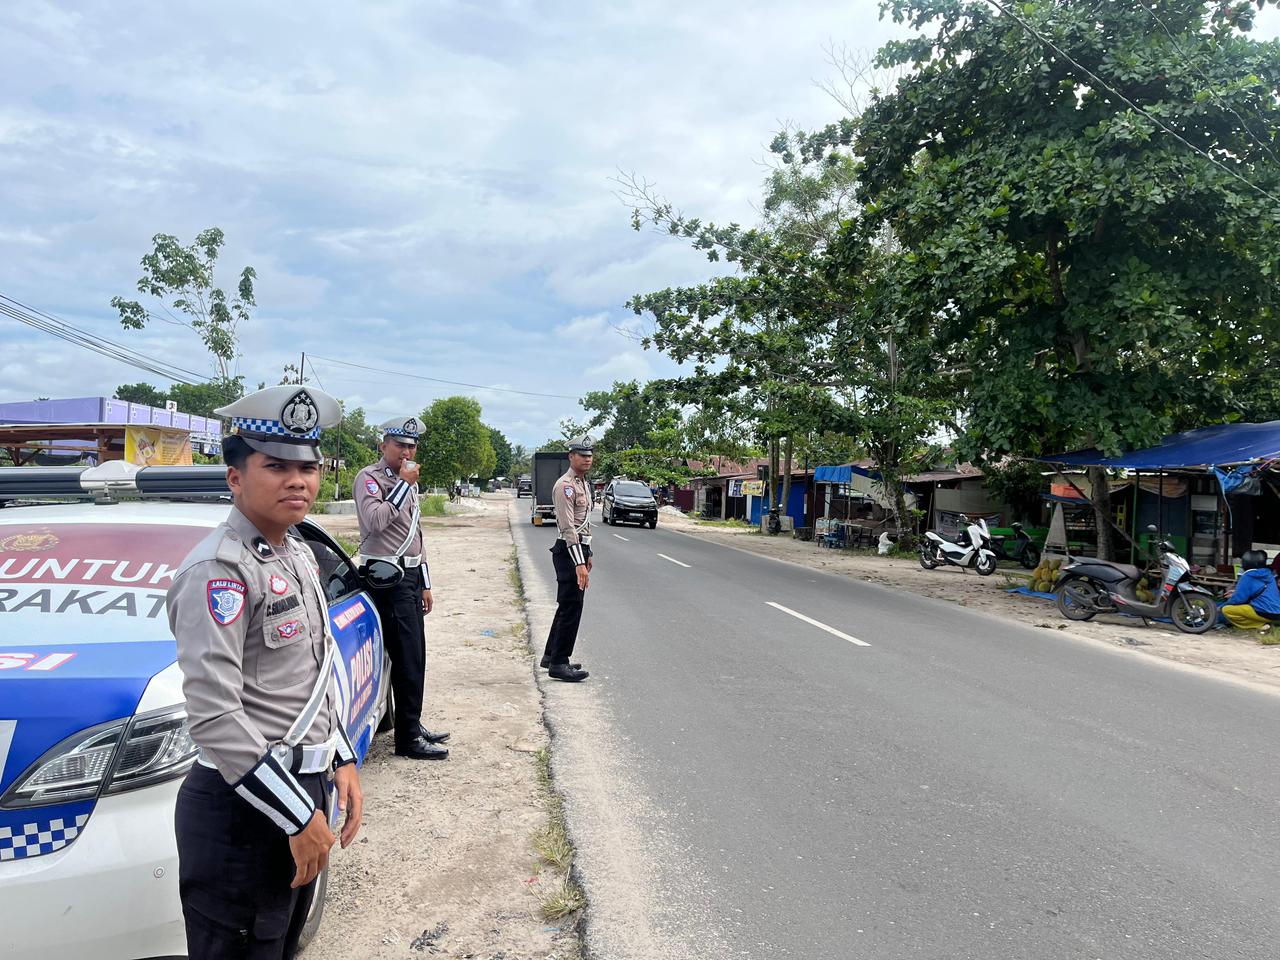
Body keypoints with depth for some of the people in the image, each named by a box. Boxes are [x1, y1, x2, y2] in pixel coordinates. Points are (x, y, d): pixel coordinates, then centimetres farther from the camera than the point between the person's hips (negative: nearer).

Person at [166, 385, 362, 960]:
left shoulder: (297, 554, 8)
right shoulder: (218, 569, -20)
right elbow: (213, 716, -25)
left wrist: (341, 761, 10)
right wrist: (298, 816, -21)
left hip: (306, 787, 9)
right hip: (242, 809, -8)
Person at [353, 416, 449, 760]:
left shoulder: (408, 483, 19)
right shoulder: (370, 478, -8)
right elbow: (375, 520, -27)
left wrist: (424, 583, 22)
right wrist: (404, 484, -19)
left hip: (410, 576, 9)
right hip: (387, 577, -9)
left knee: (412, 656, 14)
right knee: (408, 658, -8)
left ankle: (412, 724, 26)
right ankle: (408, 738, -1)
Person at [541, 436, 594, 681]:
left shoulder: (583, 484, 16)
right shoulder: (565, 486, -15)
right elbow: (568, 527, -22)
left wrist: (587, 555, 22)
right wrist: (579, 563, -27)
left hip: (580, 549, 10)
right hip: (568, 551, -10)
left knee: (568, 606, 16)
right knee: (571, 608, -7)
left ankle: (551, 656, 26)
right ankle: (558, 663, 0)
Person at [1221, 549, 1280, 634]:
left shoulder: (1247, 577, -9)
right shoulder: (1268, 575, 15)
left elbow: (1238, 599, -11)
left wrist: (1222, 606, 6)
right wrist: (1236, 593, 29)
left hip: (1265, 613, -9)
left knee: (1226, 610, -7)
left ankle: (1260, 626, -9)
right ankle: (1266, 623, 7)